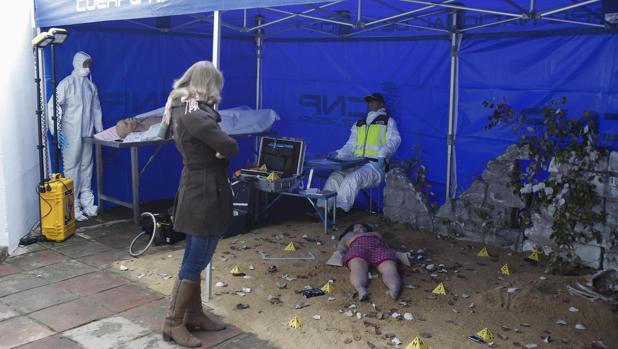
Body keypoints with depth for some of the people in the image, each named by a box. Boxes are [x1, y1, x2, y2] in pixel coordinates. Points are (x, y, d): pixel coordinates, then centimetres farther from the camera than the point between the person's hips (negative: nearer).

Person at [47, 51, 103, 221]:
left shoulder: (90, 85, 9)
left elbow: (96, 109, 17)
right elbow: (52, 107, -14)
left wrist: (100, 130, 14)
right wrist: (56, 131, -20)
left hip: (87, 134, 6)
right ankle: (73, 206, 3)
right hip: (71, 135, -6)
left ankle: (87, 202, 20)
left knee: (87, 167, 11)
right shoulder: (66, 84, -9)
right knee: (72, 169, -2)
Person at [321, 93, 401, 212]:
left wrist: (382, 154, -22)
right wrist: (338, 154, 2)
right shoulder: (358, 125, 26)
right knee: (335, 177, -22)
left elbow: (394, 140, -3)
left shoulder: (388, 122, 12)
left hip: (375, 165, -5)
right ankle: (323, 206, -28)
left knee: (354, 177, -35)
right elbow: (350, 146, 22)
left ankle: (340, 207, -45)